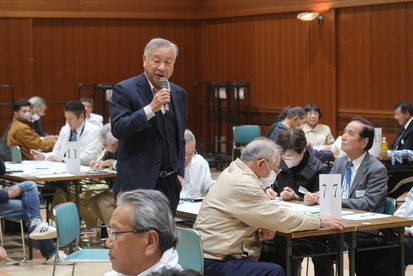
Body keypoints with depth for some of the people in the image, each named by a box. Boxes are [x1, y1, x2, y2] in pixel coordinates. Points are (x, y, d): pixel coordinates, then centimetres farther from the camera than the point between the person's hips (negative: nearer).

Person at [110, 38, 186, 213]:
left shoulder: (179, 94, 12)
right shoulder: (125, 90, -7)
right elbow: (118, 129, -18)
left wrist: (180, 173, 11)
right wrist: (151, 108, -24)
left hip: (170, 183, 6)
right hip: (138, 182, -5)